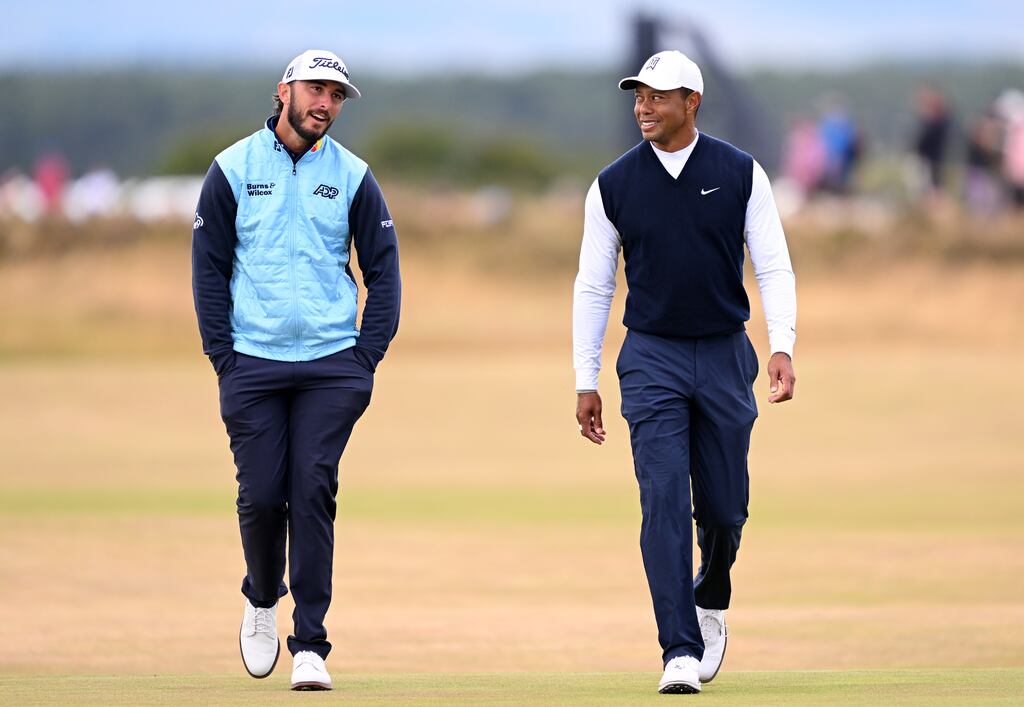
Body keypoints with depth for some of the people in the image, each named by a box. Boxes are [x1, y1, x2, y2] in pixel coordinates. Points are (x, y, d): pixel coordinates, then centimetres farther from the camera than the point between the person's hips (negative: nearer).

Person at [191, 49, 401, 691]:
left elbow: (383, 268, 9)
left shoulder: (353, 176, 6)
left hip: (332, 366, 0)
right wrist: (223, 355, -3)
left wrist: (368, 356, 0)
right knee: (261, 495, -3)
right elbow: (209, 266, 4)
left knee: (313, 494, -7)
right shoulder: (233, 169, 3)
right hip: (253, 365, 0)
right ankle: (262, 601, 26)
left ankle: (310, 648, -5)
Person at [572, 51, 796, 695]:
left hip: (726, 357, 1)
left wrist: (782, 347, -15)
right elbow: (593, 286, 6)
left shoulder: (741, 175, 0)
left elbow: (773, 267, -1)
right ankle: (681, 652, -14)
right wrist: (586, 381, 3)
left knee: (724, 507, 6)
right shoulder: (614, 185, 2)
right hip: (652, 358, 0)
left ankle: (711, 600, 38)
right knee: (664, 501, -12)